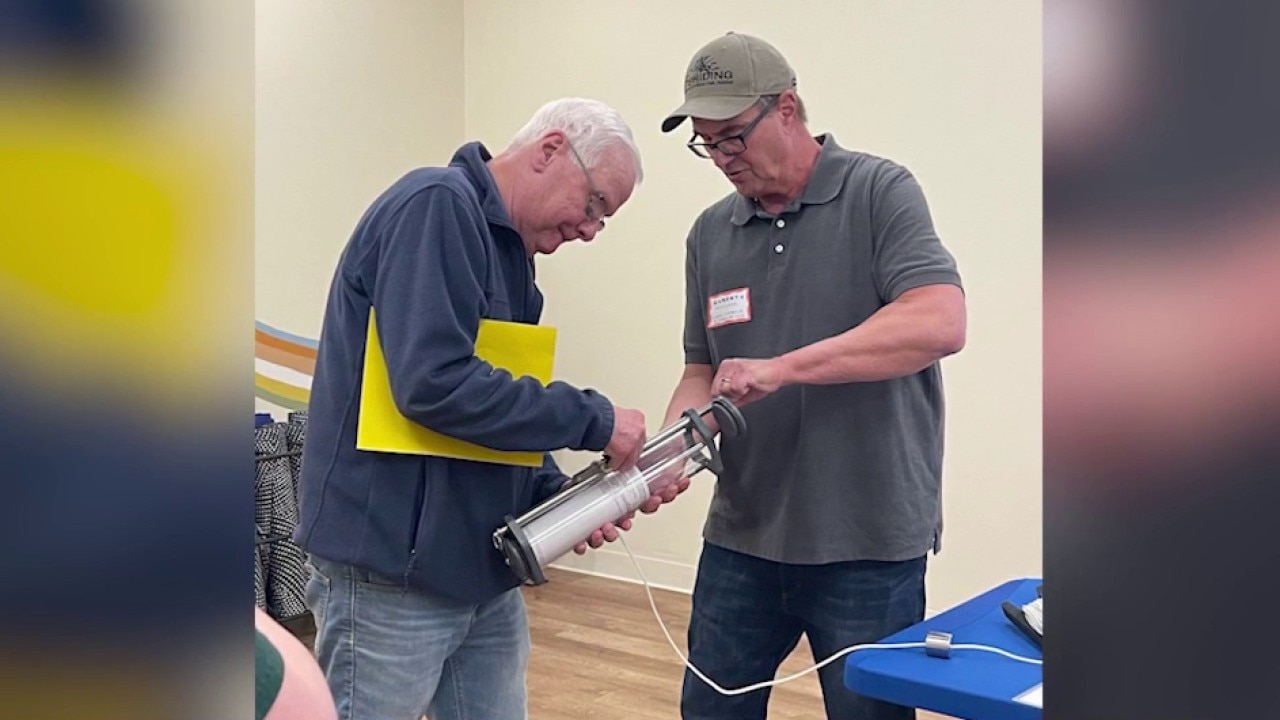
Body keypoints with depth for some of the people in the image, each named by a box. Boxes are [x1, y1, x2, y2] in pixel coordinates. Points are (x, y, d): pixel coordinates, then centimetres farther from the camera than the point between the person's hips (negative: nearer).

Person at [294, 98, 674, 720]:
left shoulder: (507, 249, 14)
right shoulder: (436, 205, -15)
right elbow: (434, 383, -26)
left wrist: (558, 499, 1)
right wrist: (593, 420, -18)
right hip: (393, 570, -9)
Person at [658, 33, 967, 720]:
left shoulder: (878, 193, -7)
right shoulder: (710, 234, 9)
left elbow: (939, 323, -21)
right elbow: (702, 371, 12)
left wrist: (781, 368, -25)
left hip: (868, 546, -5)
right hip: (741, 535, 5)